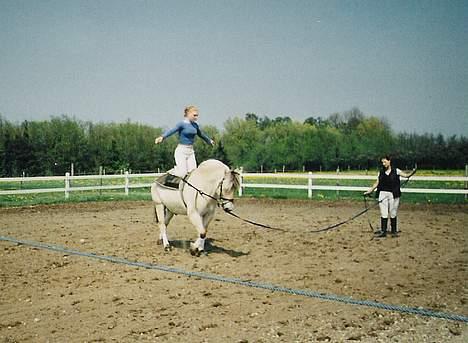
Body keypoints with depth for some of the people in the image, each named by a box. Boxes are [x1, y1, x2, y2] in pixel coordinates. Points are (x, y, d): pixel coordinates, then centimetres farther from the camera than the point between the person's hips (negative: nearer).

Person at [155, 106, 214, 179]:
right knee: (182, 174, -11)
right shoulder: (182, 124, -9)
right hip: (181, 151, -6)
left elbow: (201, 134, 30)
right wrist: (162, 137, -45)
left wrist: (209, 140, 46)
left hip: (191, 151, 6)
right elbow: (172, 131, -27)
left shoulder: (195, 125, 10)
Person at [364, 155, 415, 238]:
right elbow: (377, 183, 13)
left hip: (393, 195, -2)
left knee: (393, 214, 6)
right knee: (384, 214, 2)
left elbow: (406, 175, -4)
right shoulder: (381, 172, 8)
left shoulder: (396, 171, 1)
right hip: (383, 194, 2)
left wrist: (412, 173, -23)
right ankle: (383, 231, 6)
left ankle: (394, 231, 16)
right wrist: (370, 190, 10)